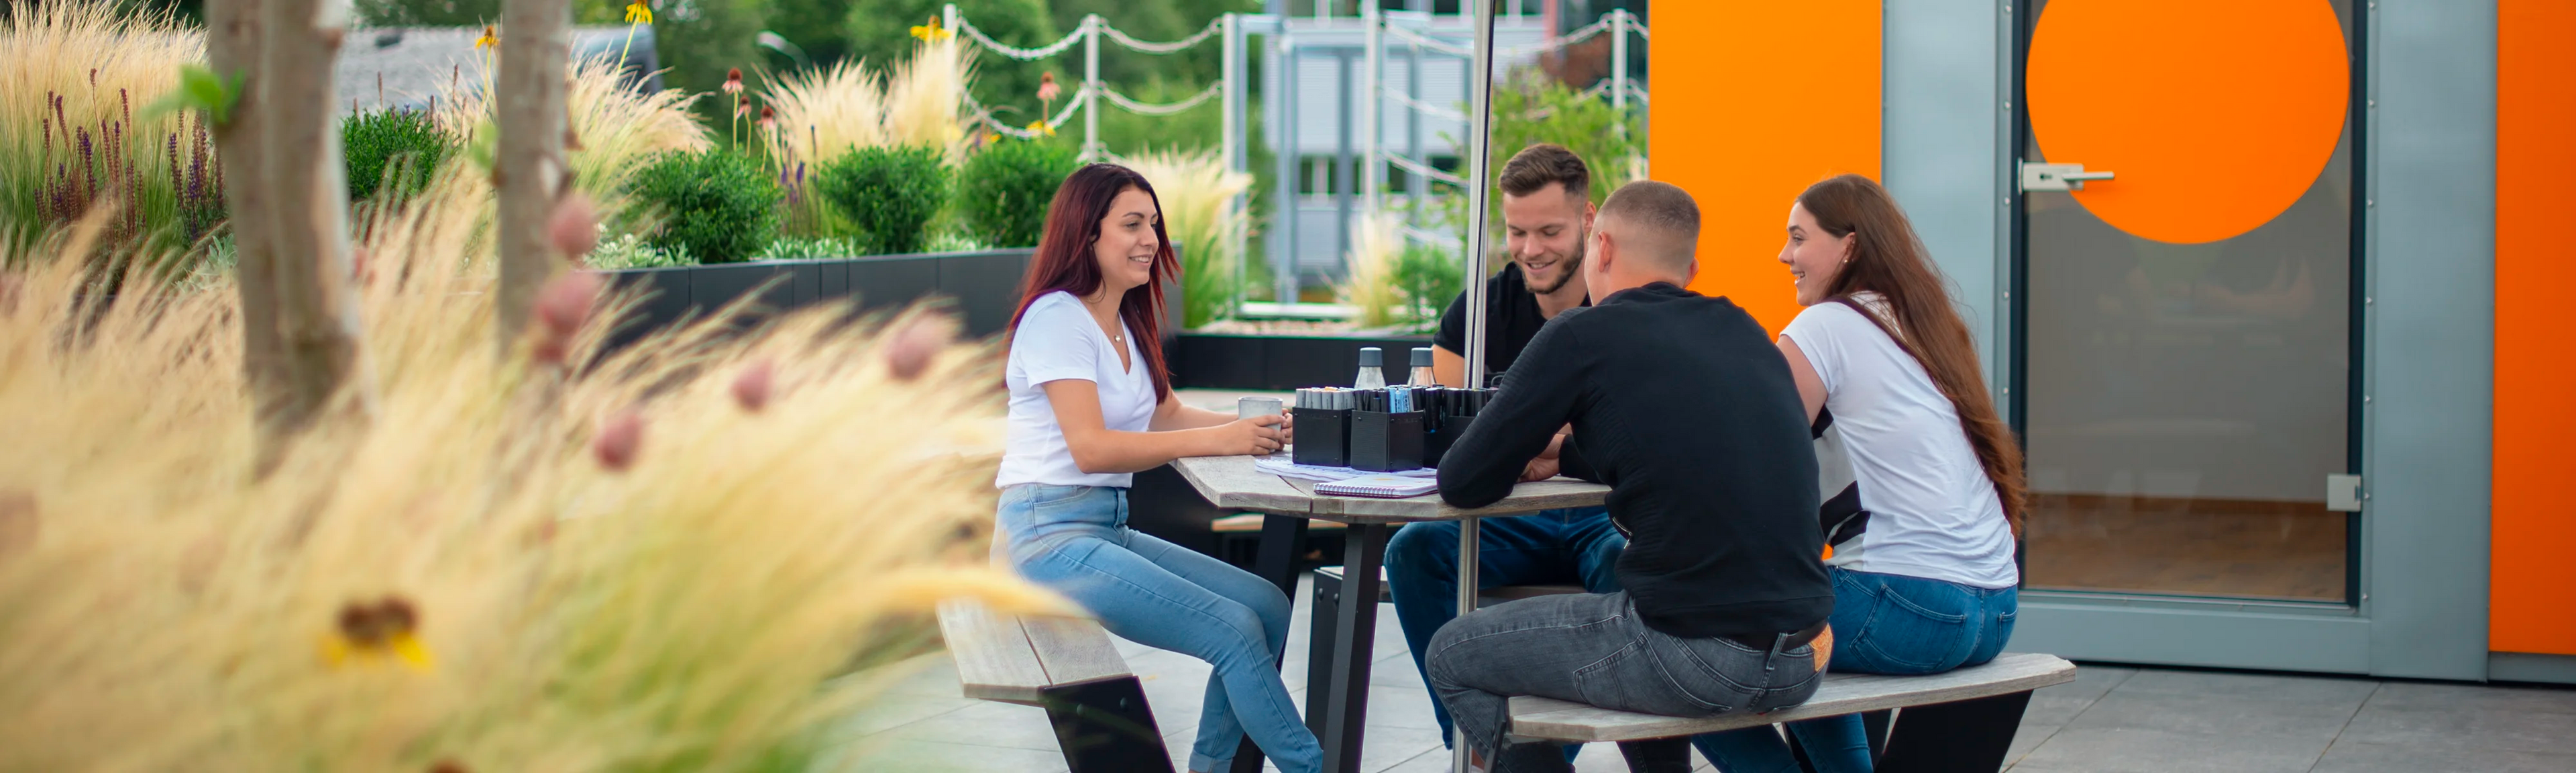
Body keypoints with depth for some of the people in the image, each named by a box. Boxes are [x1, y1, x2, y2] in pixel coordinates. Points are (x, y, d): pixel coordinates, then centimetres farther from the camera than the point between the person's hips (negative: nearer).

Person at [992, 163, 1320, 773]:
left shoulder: (1125, 322, 17)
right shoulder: (1057, 317, -11)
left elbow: (1168, 415, 19)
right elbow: (1090, 447, -21)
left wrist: (1257, 427, 0)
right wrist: (1217, 440, -27)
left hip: (1109, 530, 9)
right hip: (1049, 536, -9)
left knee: (1269, 607, -4)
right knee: (1233, 629, -21)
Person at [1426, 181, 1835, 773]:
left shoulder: (1583, 336, -5)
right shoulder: (1745, 333, 14)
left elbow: (1463, 485, 0)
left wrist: (1519, 446, 20)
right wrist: (1565, 450, 31)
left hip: (1700, 659, -7)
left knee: (1453, 655, 14)